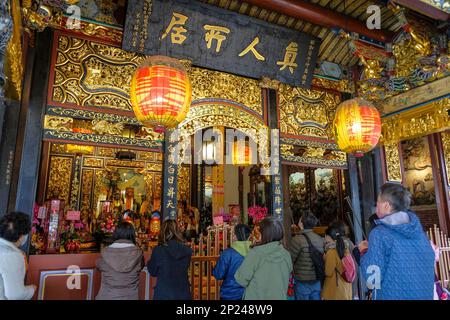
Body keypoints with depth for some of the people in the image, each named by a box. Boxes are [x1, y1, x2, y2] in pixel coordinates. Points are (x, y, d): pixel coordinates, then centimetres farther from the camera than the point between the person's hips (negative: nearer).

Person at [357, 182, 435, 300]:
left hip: (394, 295, -5)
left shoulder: (379, 234, -19)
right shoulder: (418, 227, -1)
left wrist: (364, 252, -2)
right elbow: (430, 260, 13)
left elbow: (373, 277, -20)